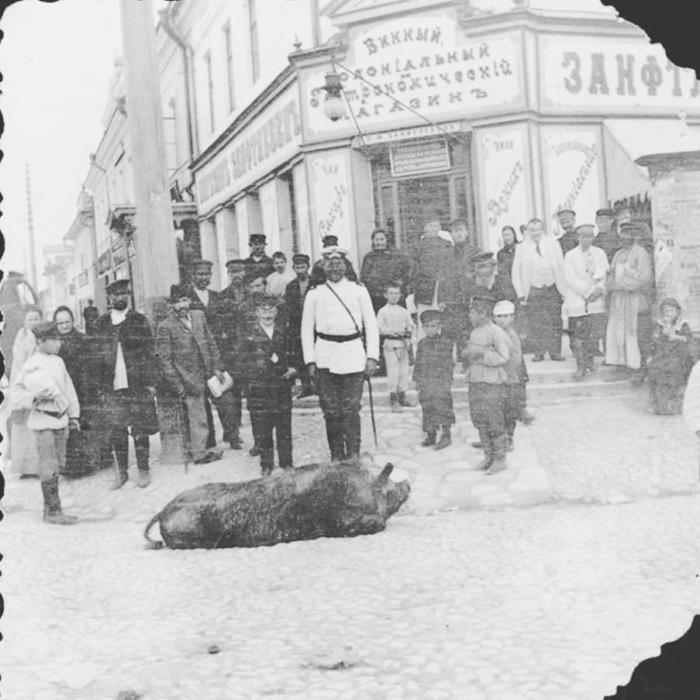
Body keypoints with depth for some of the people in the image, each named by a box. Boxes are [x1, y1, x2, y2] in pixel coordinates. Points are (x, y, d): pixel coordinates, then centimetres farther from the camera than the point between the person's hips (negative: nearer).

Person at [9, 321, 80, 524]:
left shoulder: (58, 362, 9)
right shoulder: (32, 365, -10)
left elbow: (68, 389, 16)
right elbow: (17, 394, -7)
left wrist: (73, 415, 15)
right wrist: (35, 397, -23)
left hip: (60, 420, 7)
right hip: (43, 422, -7)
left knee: (58, 465, 12)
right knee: (49, 467, -5)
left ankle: (49, 508, 22)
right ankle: (53, 511, 0)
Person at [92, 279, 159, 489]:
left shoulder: (139, 320, 4)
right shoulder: (101, 324, 9)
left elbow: (148, 352, 2)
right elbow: (95, 355, 9)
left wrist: (150, 382, -4)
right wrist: (98, 385, 2)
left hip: (137, 385, -1)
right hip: (111, 387, 2)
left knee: (140, 430, 3)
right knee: (116, 431, 3)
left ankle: (143, 470, 14)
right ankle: (121, 472, 15)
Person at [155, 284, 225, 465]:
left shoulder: (199, 316, 7)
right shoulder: (165, 327, -10)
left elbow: (210, 342, 14)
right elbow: (164, 359, -10)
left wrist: (217, 367, 9)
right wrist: (176, 384, -13)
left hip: (203, 376, 6)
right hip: (186, 380, -6)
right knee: (196, 418, -3)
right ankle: (199, 452, 8)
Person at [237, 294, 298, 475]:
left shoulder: (283, 331, 11)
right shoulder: (249, 333, 2)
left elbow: (292, 353, 17)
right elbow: (244, 356, -5)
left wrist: (292, 368, -1)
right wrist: (271, 358, -11)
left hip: (282, 383, 2)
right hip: (257, 385, -2)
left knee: (284, 424, 5)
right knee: (261, 426, 1)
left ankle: (286, 461, 16)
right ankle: (266, 463, 11)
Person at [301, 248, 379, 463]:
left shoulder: (359, 290, 9)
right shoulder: (314, 294, 9)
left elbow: (371, 324, 9)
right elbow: (306, 329, 10)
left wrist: (372, 356, 1)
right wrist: (310, 361, 1)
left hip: (353, 356, 0)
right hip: (325, 358, 1)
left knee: (351, 408, -3)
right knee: (331, 410, 1)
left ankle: (353, 453, 6)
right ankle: (336, 454, 11)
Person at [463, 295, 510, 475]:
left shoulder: (496, 332, -11)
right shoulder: (474, 333, 13)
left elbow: (503, 357, -17)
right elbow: (468, 354, 21)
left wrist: (481, 353, -19)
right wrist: (468, 354, -1)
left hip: (492, 382, -8)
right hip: (475, 381, 8)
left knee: (495, 422, -3)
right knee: (479, 421, 10)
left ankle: (500, 459, 6)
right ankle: (489, 456, 21)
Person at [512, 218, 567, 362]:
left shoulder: (553, 243, 3)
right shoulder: (521, 248, 2)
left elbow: (561, 267, 3)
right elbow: (516, 273, 5)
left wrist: (564, 289, -3)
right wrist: (521, 294, -2)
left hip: (552, 289, 0)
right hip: (533, 291, 0)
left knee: (555, 323, 2)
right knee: (535, 325, 0)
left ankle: (555, 352, 11)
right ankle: (538, 353, 10)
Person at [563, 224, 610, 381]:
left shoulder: (600, 253, 15)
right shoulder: (570, 256, 6)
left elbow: (602, 274, 5)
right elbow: (571, 279, -3)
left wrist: (598, 289, -13)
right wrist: (588, 291, -9)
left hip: (596, 300, 2)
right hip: (577, 300, -2)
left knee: (596, 332, -4)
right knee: (578, 335, -5)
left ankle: (590, 359, 17)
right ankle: (581, 367, 0)